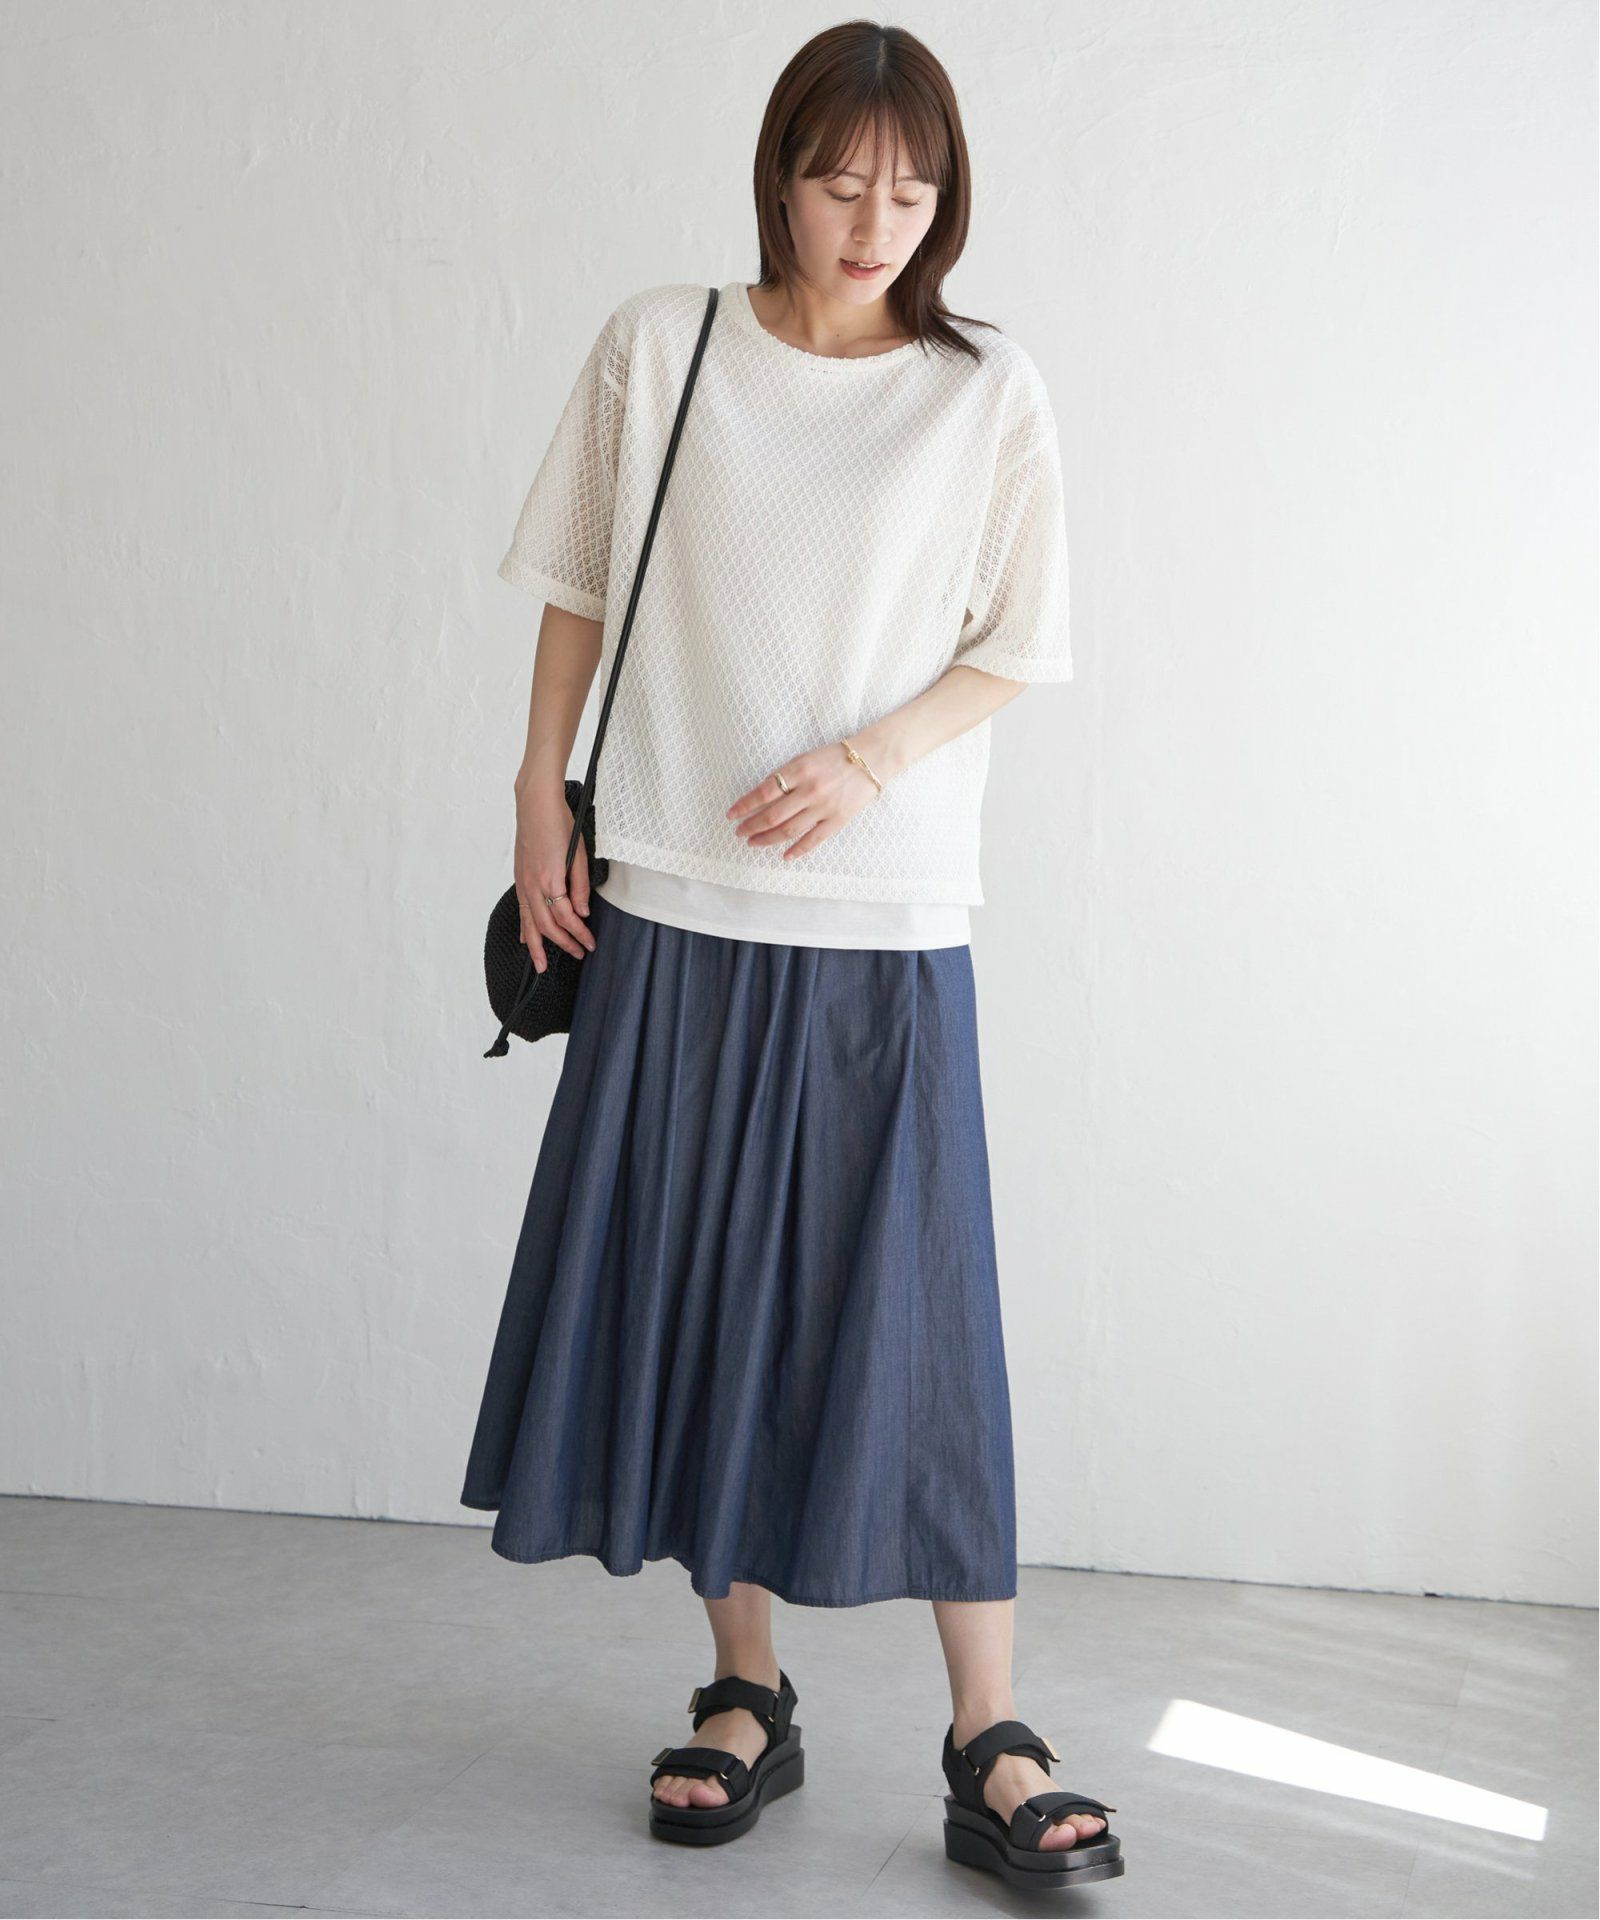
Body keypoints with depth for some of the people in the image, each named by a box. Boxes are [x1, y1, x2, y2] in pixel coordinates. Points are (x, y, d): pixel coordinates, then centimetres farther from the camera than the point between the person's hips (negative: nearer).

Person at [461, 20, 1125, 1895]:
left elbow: (1011, 653, 4)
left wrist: (867, 759, -12)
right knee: (693, 1293, 6)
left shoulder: (987, 391, 2)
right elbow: (582, 591, 12)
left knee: (916, 1316, -2)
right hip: (670, 905, 2)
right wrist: (541, 794, 5)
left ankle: (990, 1744, 7)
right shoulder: (658, 348, 4)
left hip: (887, 923, -1)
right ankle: (745, 1693, 22)